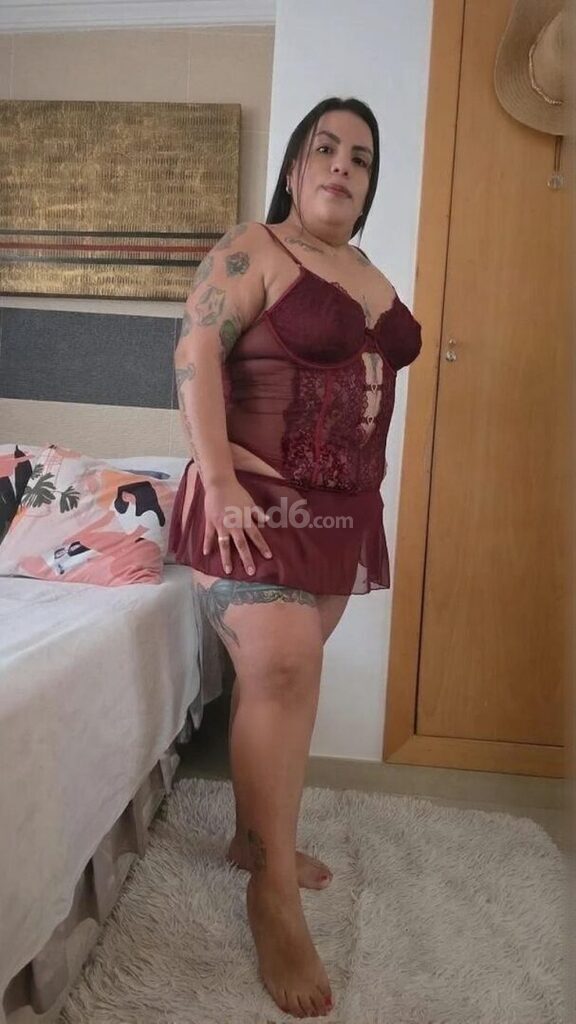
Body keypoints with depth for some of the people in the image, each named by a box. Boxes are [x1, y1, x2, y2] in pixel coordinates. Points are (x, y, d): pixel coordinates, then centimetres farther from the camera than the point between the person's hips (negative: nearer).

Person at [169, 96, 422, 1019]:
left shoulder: (369, 275, 18)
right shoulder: (251, 251, -4)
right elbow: (196, 357, -14)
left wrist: (362, 495, 10)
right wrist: (219, 480, -22)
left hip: (341, 505, 7)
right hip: (261, 498, -7)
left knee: (283, 670, 11)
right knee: (280, 672, -14)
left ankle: (254, 835, 26)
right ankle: (274, 896, -2)